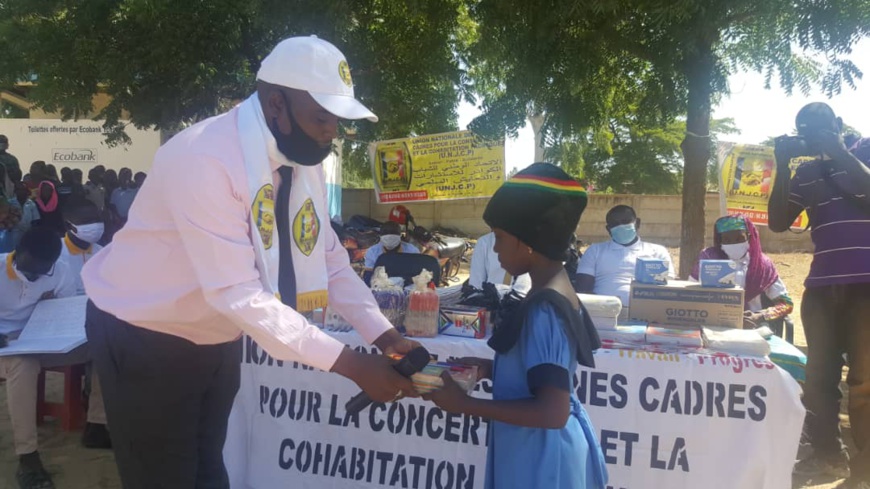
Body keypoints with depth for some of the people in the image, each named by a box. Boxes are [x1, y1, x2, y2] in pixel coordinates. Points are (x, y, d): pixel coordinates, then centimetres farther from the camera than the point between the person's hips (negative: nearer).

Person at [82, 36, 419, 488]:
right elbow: (238, 293, -35)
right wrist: (350, 364, -36)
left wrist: (384, 336, -16)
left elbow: (332, 263, -1)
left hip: (217, 337, 7)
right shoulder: (205, 158, -31)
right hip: (145, 336, -7)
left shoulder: (304, 163, -6)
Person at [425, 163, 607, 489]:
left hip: (540, 458, -9)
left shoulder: (542, 308, -25)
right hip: (542, 452, 9)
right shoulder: (558, 289, 4)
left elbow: (552, 412, -28)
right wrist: (489, 369, 5)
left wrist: (465, 404, -23)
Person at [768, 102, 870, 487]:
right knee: (819, 374, 6)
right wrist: (782, 166, 1)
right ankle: (828, 453, 18)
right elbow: (778, 222, 7)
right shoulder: (807, 173, 14)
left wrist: (839, 152, -13)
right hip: (822, 285, 5)